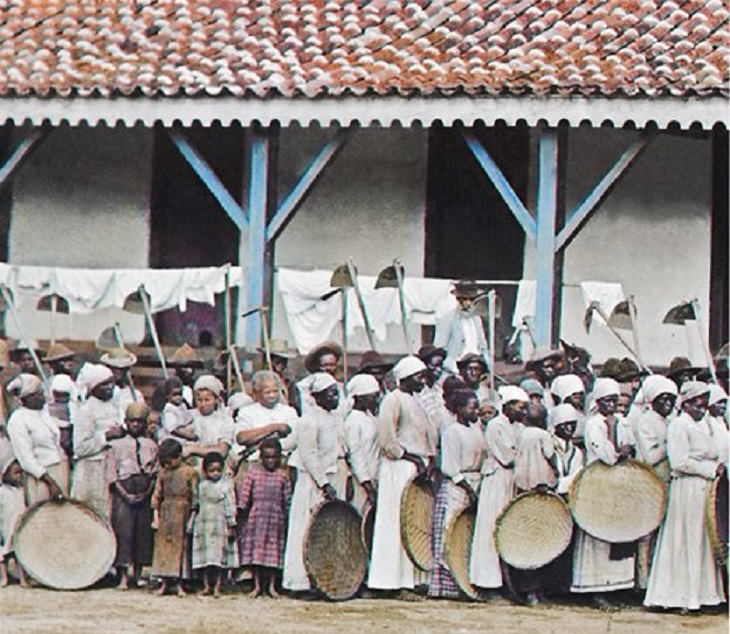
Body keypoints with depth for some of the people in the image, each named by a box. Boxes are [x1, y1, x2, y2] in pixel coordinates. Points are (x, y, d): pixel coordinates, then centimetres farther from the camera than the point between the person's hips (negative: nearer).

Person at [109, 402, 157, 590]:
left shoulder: (151, 446, 12)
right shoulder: (116, 445, 7)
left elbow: (155, 473, 9)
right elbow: (112, 474, 2)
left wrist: (146, 493, -6)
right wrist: (125, 494, -10)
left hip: (144, 494, 2)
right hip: (123, 492, -2)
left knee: (143, 531, 2)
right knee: (123, 531, -10)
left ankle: (136, 572, 11)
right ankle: (123, 576, -13)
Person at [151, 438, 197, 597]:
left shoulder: (189, 473, -2)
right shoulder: (163, 474, 8)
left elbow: (194, 497, -3)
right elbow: (156, 496, 12)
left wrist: (192, 519, -7)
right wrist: (155, 516, 6)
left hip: (181, 513, -3)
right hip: (165, 515, 3)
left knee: (180, 547, -1)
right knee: (164, 548, 3)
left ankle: (179, 584, 3)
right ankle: (165, 582, 10)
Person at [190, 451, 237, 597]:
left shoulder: (225, 485, -3)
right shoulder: (201, 485, 8)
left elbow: (230, 507, -2)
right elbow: (195, 505, 16)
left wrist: (231, 526, -5)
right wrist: (191, 524, 15)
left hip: (219, 525, -3)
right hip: (203, 524, 3)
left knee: (218, 556, -5)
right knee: (204, 556, 4)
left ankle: (217, 586, -4)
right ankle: (206, 585, 10)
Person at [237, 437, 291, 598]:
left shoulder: (282, 476, 5)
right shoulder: (253, 473, 0)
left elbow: (287, 499, 9)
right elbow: (244, 493, 1)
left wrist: (286, 516, 7)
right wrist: (242, 510, -3)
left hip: (275, 518, 1)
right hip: (257, 517, -1)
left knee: (274, 553, 2)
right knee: (256, 550, 1)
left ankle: (271, 586, 11)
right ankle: (257, 585, 9)